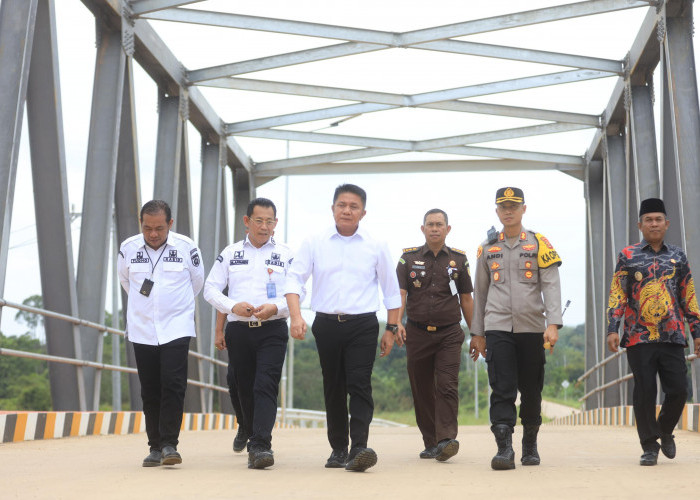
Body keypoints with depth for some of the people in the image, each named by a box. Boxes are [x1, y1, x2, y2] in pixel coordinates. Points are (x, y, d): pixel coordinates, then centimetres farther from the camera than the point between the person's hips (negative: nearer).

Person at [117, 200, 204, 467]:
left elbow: (197, 282, 12)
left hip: (176, 328, -2)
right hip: (142, 330, 2)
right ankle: (155, 447, 13)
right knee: (150, 390, 5)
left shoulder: (186, 247, -6)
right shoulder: (128, 248, -1)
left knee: (173, 385, -13)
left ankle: (169, 444, -8)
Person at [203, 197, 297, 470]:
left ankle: (260, 447, -21)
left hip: (272, 330, -2)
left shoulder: (286, 254, 6)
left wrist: (275, 307, -16)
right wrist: (233, 306, -10)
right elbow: (211, 289, 8)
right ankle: (252, 438, 22)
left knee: (265, 386, -15)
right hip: (239, 331, 2)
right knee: (245, 389, 7)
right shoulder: (230, 253, 11)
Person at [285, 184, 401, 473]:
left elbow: (391, 290, 12)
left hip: (363, 325, -1)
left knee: (359, 385, -13)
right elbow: (295, 278, -1)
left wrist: (391, 329, 8)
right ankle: (338, 449, 19)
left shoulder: (376, 247, 6)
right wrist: (296, 316, -16)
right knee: (333, 389, 8)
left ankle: (359, 449, -20)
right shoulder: (315, 243, 5)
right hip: (327, 324, 2)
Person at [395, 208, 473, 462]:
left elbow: (466, 299, 13)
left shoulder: (458, 259, 8)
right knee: (422, 391, 6)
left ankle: (446, 440, -21)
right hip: (417, 333, 1)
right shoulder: (409, 258, 6)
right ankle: (430, 443, 16)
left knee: (447, 387, -14)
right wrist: (397, 324, -20)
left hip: (449, 334, -1)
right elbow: (400, 294, -4)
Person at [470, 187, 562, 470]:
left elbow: (551, 286, -3)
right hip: (497, 327, 1)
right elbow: (480, 292, 16)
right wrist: (477, 333, 14)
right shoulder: (487, 248, 11)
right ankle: (504, 449, -14)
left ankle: (530, 445, 24)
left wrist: (553, 324, -15)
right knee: (502, 390, -10)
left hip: (532, 328, 0)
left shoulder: (539, 244, 4)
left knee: (531, 391, 8)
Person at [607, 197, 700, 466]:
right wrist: (613, 329, -7)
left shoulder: (678, 256, 11)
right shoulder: (627, 256, 5)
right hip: (639, 338, -2)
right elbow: (617, 295, 2)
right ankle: (650, 447, 9)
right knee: (644, 392, -1)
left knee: (678, 389, -1)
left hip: (672, 336, 2)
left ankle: (665, 431, 26)